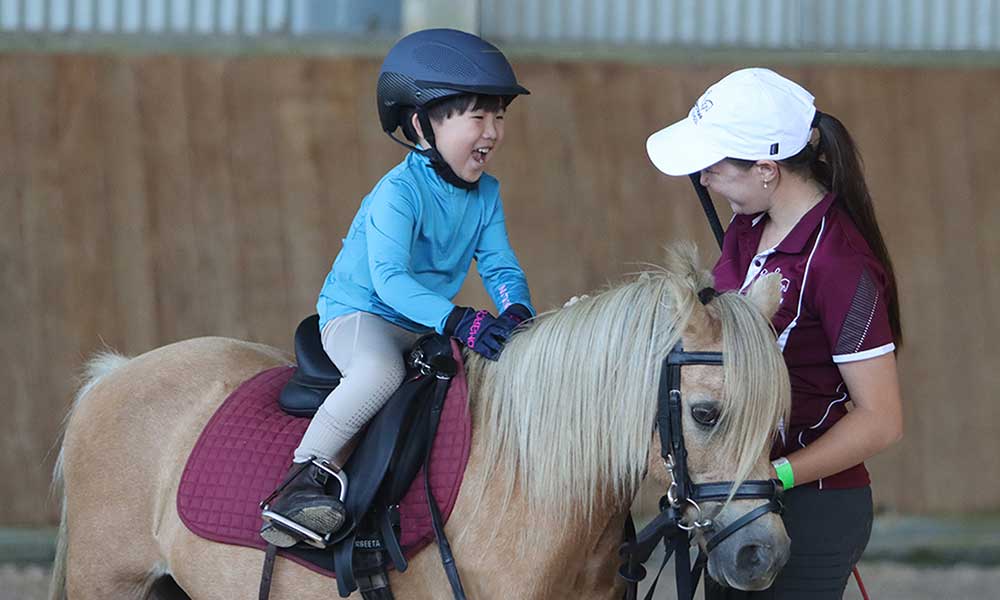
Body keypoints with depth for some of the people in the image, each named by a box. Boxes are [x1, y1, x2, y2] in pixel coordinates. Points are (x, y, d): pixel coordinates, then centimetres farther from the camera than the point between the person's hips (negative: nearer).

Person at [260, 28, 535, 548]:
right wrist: (456, 320, -43)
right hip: (355, 314, -8)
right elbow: (389, 278, -31)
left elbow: (500, 267, 2)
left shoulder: (485, 194, 3)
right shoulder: (399, 192, -21)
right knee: (381, 369, -39)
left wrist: (516, 312, -22)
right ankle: (307, 476, -30)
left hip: (427, 325, 8)